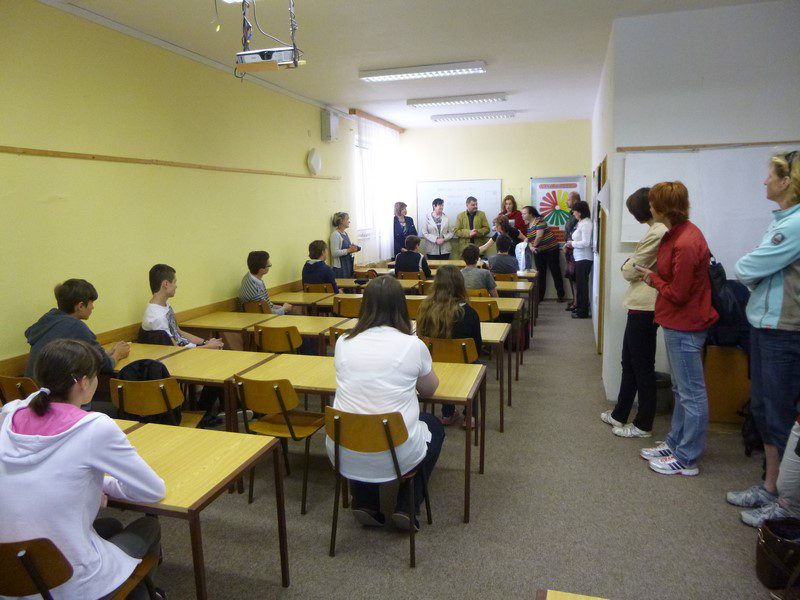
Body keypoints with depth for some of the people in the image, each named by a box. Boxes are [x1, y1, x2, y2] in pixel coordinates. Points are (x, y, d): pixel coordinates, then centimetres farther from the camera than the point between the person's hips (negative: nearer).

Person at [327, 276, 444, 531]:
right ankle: (406, 507, 20)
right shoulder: (412, 345, -9)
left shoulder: (343, 343, -1)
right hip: (395, 456, -2)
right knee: (434, 426, 28)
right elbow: (429, 389, 10)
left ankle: (365, 503, 25)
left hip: (344, 455, 3)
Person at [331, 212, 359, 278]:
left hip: (349, 265, 8)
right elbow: (334, 253, -20)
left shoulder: (345, 233, 14)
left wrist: (352, 248, 6)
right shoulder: (335, 234, -13)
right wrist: (348, 250, -21)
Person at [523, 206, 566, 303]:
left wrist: (534, 245, -7)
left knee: (555, 272, 0)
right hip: (538, 252, 7)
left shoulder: (539, 221, -15)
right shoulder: (528, 225, 9)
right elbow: (529, 239, 7)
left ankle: (561, 295, 6)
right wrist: (530, 247, -14)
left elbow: (539, 236, -21)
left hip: (551, 249, -7)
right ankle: (540, 296, 12)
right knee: (540, 274, 7)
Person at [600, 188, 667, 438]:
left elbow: (631, 272, -14)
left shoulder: (656, 233, -20)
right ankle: (620, 414, 31)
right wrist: (634, 263, 2)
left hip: (644, 307, -10)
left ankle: (643, 425, 16)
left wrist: (627, 263, 4)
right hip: (643, 305, 10)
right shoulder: (663, 230, 11)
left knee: (642, 366, 2)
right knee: (629, 362, 18)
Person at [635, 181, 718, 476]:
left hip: (685, 326, -11)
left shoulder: (685, 244, -25)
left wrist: (653, 279, -6)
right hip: (677, 322, 11)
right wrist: (653, 274, 2)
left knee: (691, 393, 2)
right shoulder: (678, 232, 7)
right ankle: (674, 443, 34)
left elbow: (677, 293, -20)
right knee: (681, 390, 20)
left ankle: (687, 459, 13)